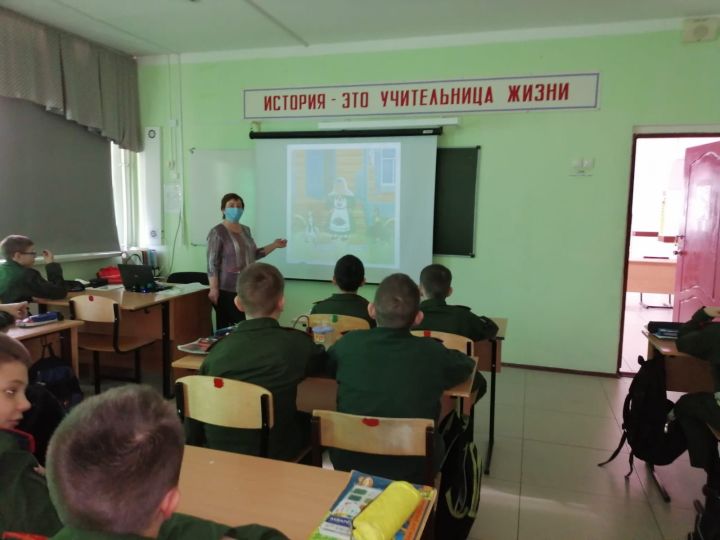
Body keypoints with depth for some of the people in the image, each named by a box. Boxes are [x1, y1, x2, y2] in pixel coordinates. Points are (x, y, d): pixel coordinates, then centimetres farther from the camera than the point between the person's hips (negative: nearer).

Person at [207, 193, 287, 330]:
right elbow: (212, 263, -11)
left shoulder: (245, 230, 14)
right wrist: (214, 289, -16)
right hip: (227, 290, -6)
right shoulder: (217, 232, -7)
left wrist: (274, 245, 14)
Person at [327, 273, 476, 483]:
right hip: (412, 469, 0)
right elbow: (467, 364, 8)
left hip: (349, 463, 1)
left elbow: (325, 364, 11)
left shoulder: (350, 343, -11)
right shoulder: (432, 353, -14)